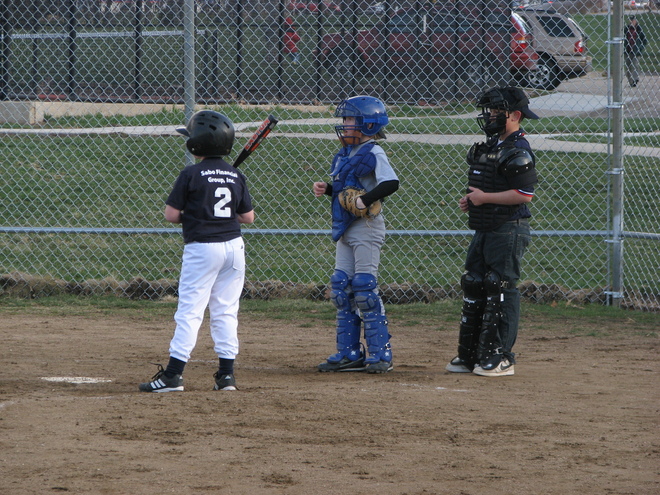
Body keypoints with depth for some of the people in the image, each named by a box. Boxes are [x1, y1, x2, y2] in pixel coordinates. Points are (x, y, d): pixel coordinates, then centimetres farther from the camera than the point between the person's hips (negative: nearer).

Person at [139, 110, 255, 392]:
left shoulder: (191, 175, -9)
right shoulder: (236, 176, 6)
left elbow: (171, 215, -8)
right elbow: (248, 217, 9)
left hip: (201, 249, -5)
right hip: (233, 247, 5)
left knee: (190, 311, -6)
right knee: (226, 311, 10)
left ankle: (174, 374, -8)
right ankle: (226, 373, 8)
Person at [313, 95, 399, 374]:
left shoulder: (373, 153, -13)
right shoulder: (345, 154, 14)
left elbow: (391, 183, -26)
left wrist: (365, 200, -30)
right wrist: (327, 189, 5)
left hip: (366, 227, -9)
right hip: (345, 227, 9)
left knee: (364, 288, -9)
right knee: (341, 288, 8)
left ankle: (381, 354, -4)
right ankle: (349, 353, 14)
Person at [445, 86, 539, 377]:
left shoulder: (517, 152, -15)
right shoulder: (490, 146, 17)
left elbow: (524, 194, -22)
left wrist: (484, 198, -18)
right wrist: (470, 200, 10)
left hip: (508, 230, -10)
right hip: (485, 229, 10)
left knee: (501, 289, -8)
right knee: (473, 287, 11)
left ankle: (501, 358, -5)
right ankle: (469, 355, 18)